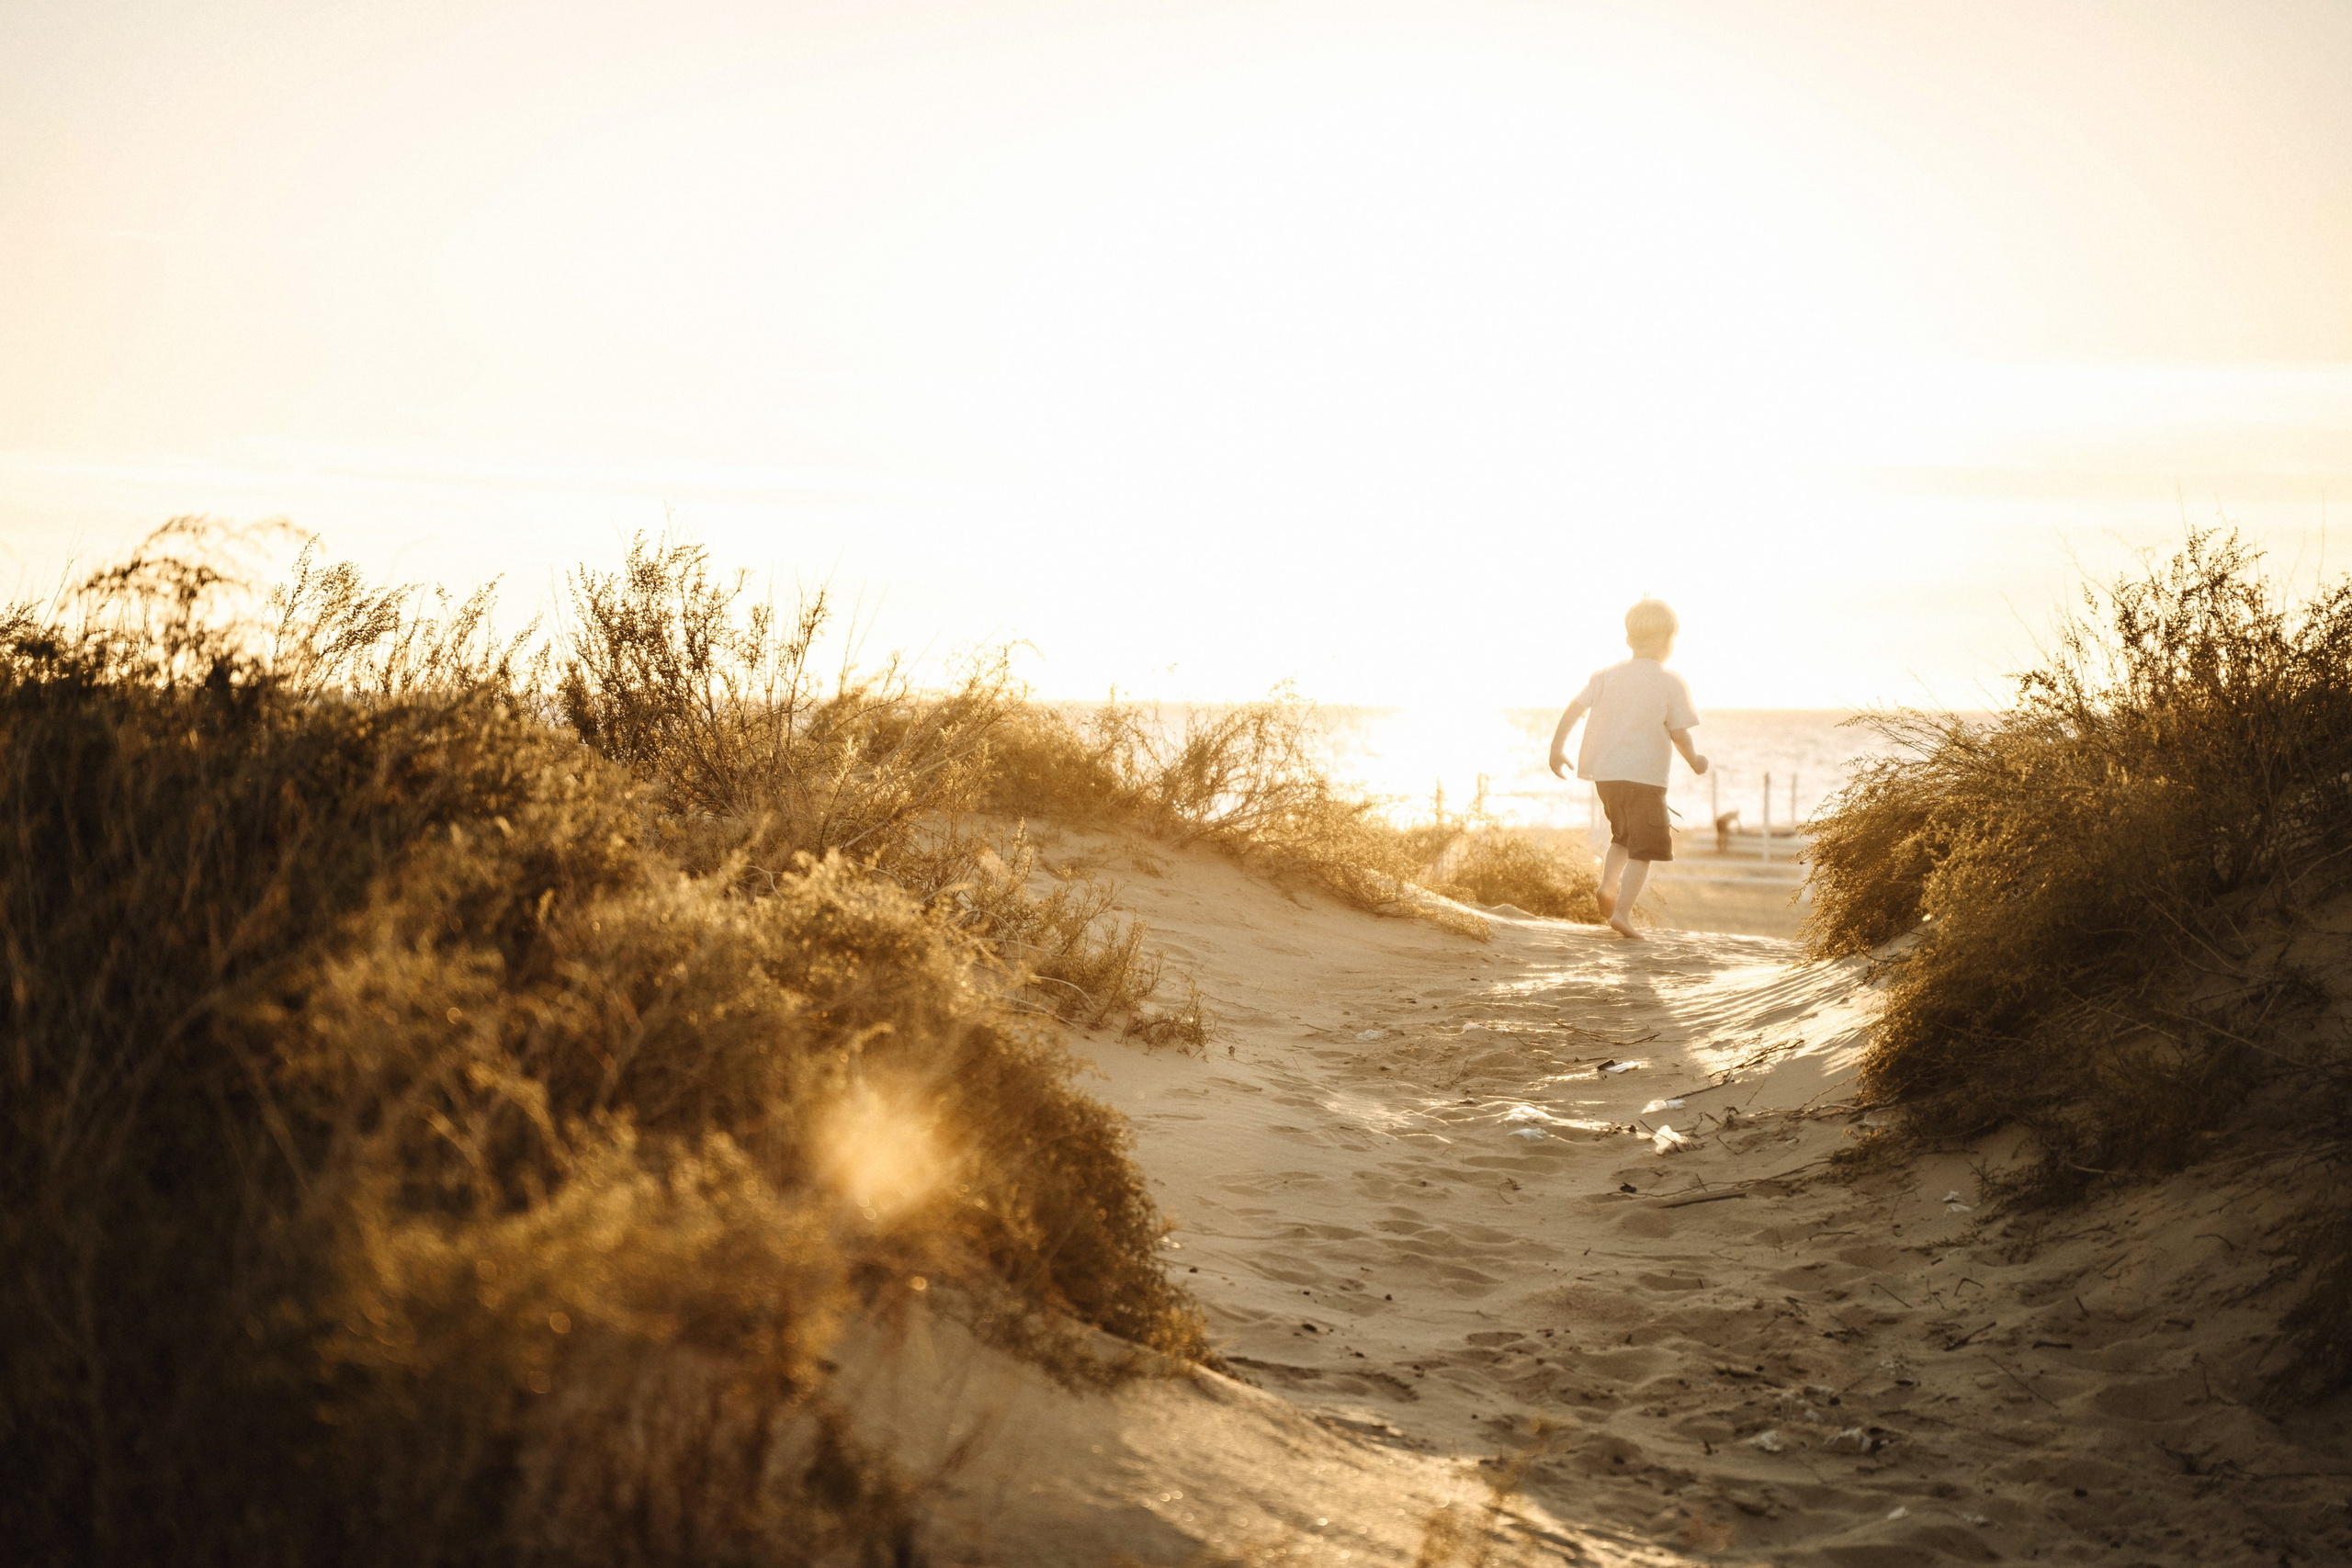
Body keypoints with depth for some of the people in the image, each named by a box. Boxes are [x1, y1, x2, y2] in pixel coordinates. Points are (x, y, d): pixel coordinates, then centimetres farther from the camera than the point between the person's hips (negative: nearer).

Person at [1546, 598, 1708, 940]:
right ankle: (1622, 911, -15)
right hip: (1644, 776, -6)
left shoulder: (1607, 676, 6)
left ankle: (1608, 885, 8)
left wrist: (1557, 747, 9)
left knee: (1624, 835, 27)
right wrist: (1694, 760, 12)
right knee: (1646, 846, -2)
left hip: (1604, 773, 6)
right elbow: (1679, 734, -6)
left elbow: (1574, 709, 0)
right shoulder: (1671, 683, -5)